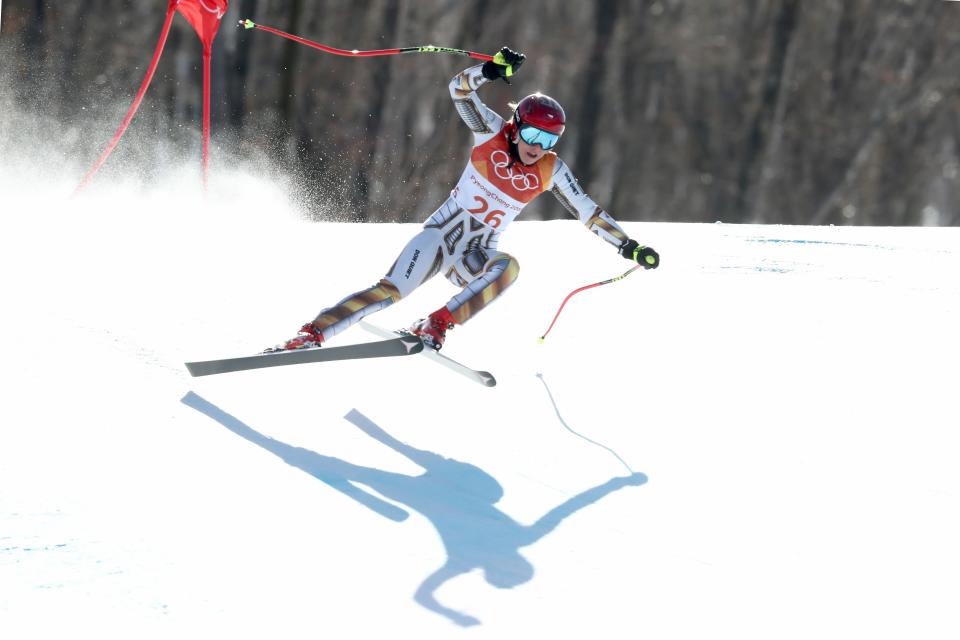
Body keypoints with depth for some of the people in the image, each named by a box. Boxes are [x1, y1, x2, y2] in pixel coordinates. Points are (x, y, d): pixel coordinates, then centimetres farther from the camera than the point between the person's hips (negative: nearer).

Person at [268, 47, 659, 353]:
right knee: (391, 290, -24)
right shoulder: (492, 133, -7)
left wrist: (628, 246, -1)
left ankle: (435, 327, -32)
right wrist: (492, 70, -38)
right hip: (442, 233, -3)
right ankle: (311, 334, -21)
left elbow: (588, 212, 4)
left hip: (477, 256, 3)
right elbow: (459, 90, -19)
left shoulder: (551, 172, -2)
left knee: (508, 266, -32)